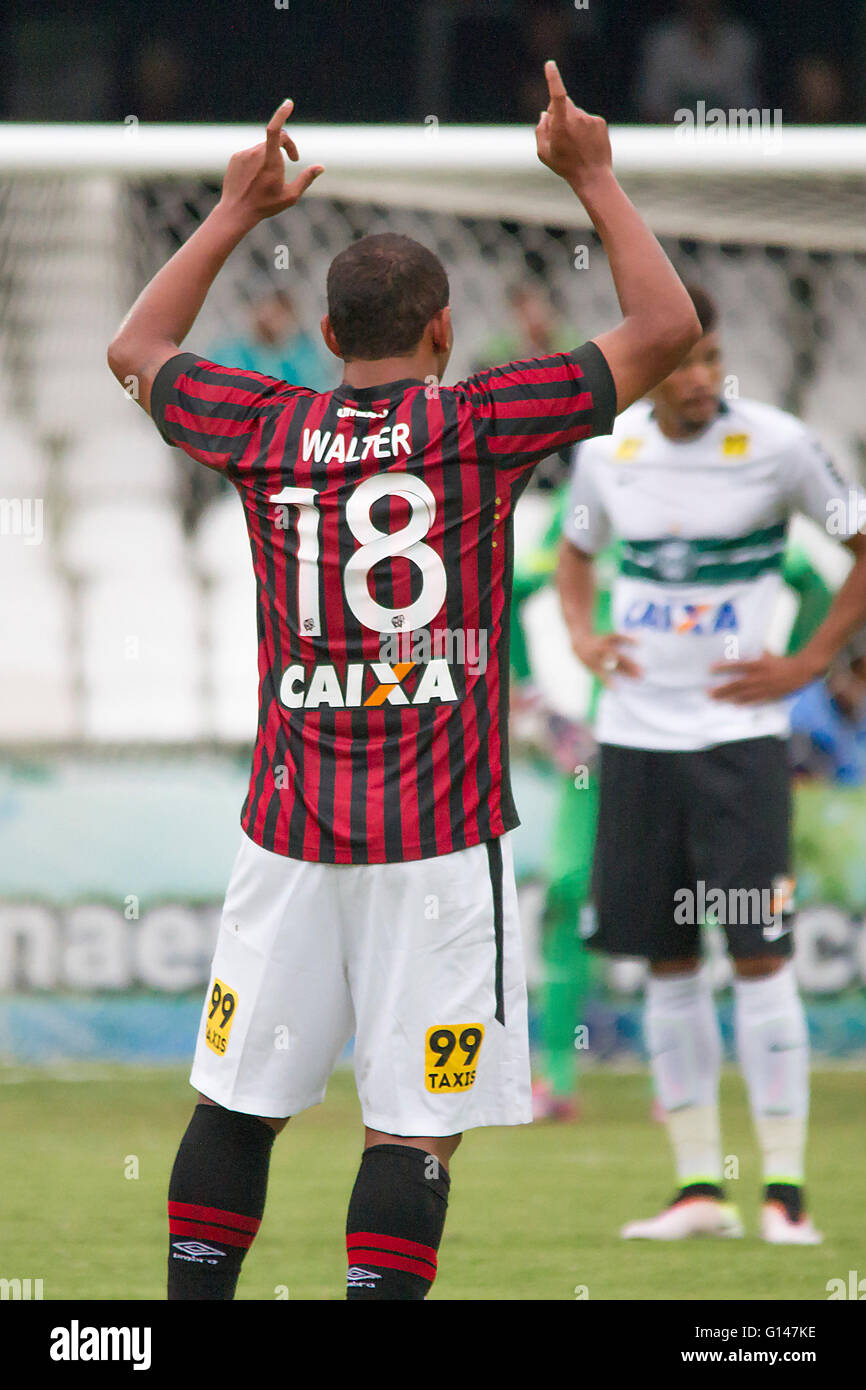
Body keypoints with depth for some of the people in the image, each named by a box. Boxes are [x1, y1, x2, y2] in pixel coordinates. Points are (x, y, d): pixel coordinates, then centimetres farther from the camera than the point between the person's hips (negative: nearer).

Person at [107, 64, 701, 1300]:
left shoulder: (266, 431, 4)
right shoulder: (477, 423, -5)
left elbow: (137, 350, 25)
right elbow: (665, 329, 1)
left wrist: (236, 214, 32)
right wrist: (592, 177, 10)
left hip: (289, 833, 4)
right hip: (441, 837, -4)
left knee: (238, 1106, 11)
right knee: (415, 1132, -3)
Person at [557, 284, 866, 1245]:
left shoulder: (776, 445, -8)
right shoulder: (607, 450, 3)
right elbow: (576, 552, 23)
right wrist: (581, 637, 4)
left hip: (738, 733, -4)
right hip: (635, 734, 4)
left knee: (756, 955, -9)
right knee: (668, 963, 5)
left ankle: (785, 1189, -5)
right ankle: (698, 1186, 11)